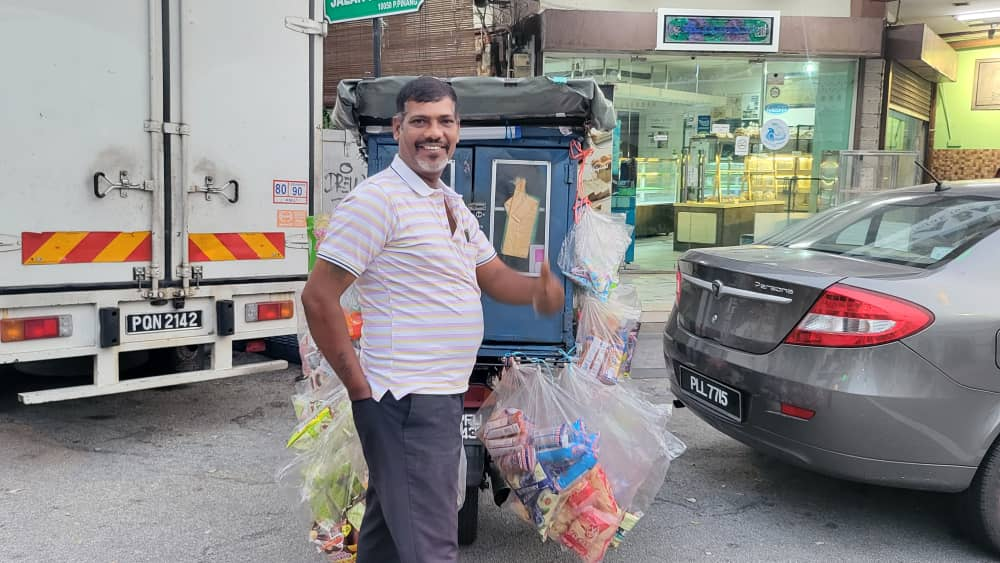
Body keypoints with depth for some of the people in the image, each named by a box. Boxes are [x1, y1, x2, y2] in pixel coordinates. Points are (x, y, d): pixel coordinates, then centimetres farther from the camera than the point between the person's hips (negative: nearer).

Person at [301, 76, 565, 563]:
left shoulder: (452, 203, 15)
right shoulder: (377, 199, -13)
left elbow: (493, 275, 16)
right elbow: (318, 298, -16)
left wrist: (539, 290, -6)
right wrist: (360, 387, -15)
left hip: (442, 395, 9)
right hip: (407, 401, -9)